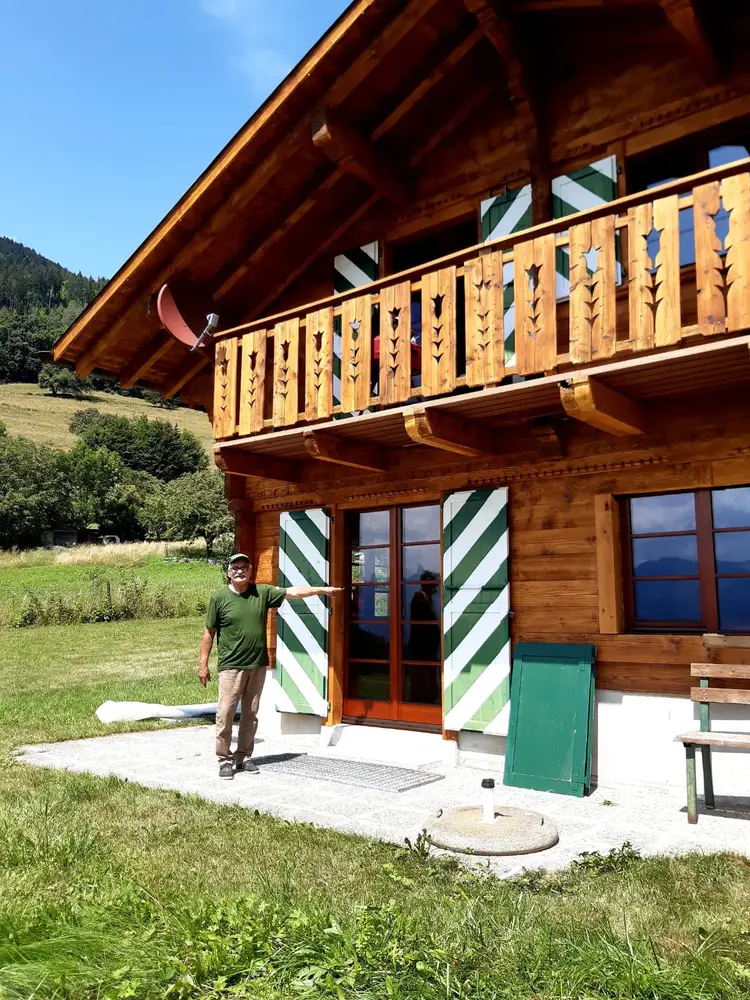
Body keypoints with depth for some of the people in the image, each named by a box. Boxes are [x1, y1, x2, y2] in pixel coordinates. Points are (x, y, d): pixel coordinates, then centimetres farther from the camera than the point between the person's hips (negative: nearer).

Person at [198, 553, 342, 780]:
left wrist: (322, 590, -1)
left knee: (250, 715, 11)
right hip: (231, 667, -3)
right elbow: (209, 633, 0)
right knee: (225, 714, -2)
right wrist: (203, 663, -1)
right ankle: (224, 759, 11)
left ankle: (244, 757, 23)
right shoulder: (219, 597, -4)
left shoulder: (263, 592, 3)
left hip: (258, 665, 3)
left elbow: (292, 592, 3)